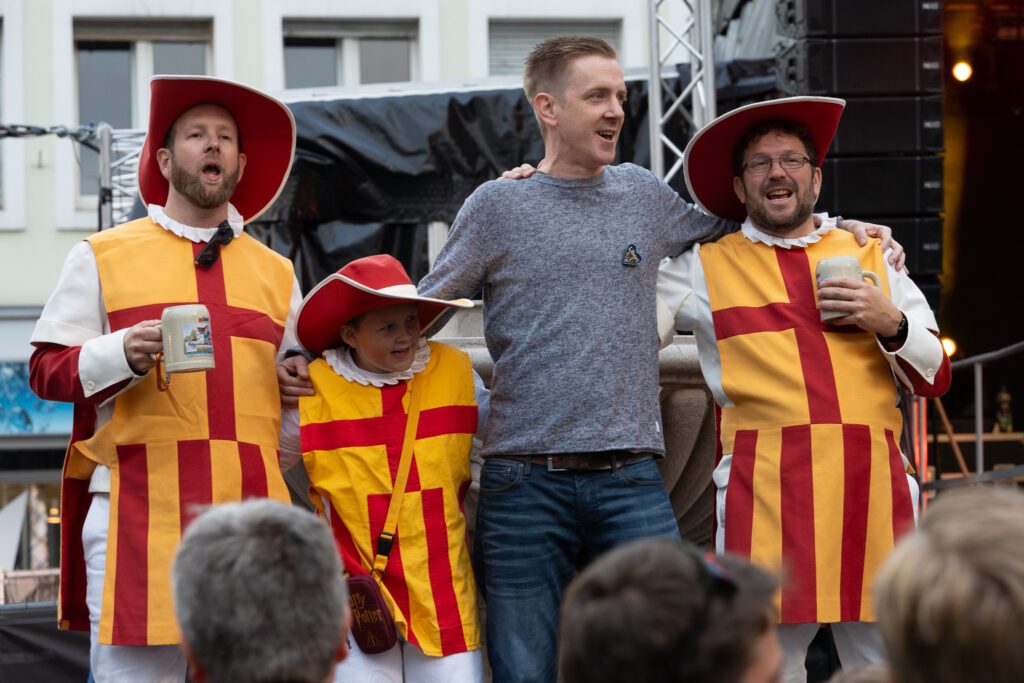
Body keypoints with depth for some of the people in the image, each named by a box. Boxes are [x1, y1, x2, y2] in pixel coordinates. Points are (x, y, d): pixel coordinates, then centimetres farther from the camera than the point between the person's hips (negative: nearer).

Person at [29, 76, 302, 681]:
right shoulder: (104, 256, 12)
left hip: (251, 517, 3)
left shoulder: (276, 273, 22)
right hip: (139, 512, -3)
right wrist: (124, 353, -12)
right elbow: (48, 370, 5)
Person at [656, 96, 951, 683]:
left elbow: (936, 376, 21)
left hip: (874, 492, 2)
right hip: (767, 495, -2)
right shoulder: (706, 269, 13)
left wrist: (890, 323, -1)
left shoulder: (871, 257, 20)